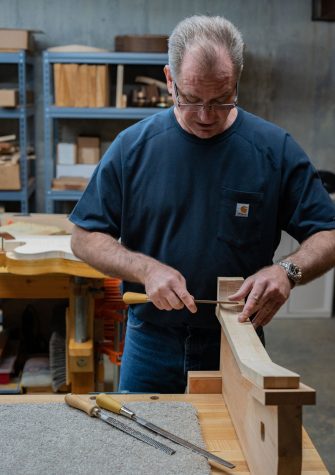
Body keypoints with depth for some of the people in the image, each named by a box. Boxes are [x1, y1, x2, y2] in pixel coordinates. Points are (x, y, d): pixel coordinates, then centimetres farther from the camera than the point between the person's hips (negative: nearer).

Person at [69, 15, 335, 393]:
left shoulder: (275, 149, -8)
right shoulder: (133, 146, -7)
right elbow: (85, 238, -3)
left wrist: (287, 271, -25)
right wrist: (146, 269, -19)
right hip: (150, 344, 1)